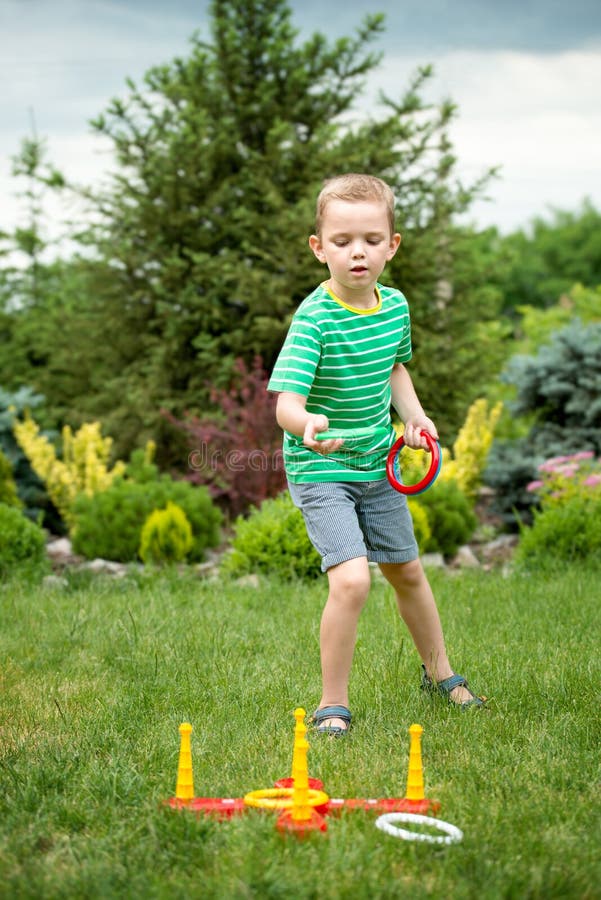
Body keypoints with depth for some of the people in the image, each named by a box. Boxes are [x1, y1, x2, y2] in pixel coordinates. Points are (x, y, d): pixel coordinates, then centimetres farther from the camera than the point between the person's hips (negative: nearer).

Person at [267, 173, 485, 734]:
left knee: (406, 571, 20)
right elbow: (286, 401, -32)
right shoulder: (313, 319, -23)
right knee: (351, 579, -21)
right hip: (320, 471, -6)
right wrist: (307, 423, -53)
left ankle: (438, 671, 42)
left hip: (378, 463, 6)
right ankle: (333, 703, -3)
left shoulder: (395, 306, -3)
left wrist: (414, 414, 3)